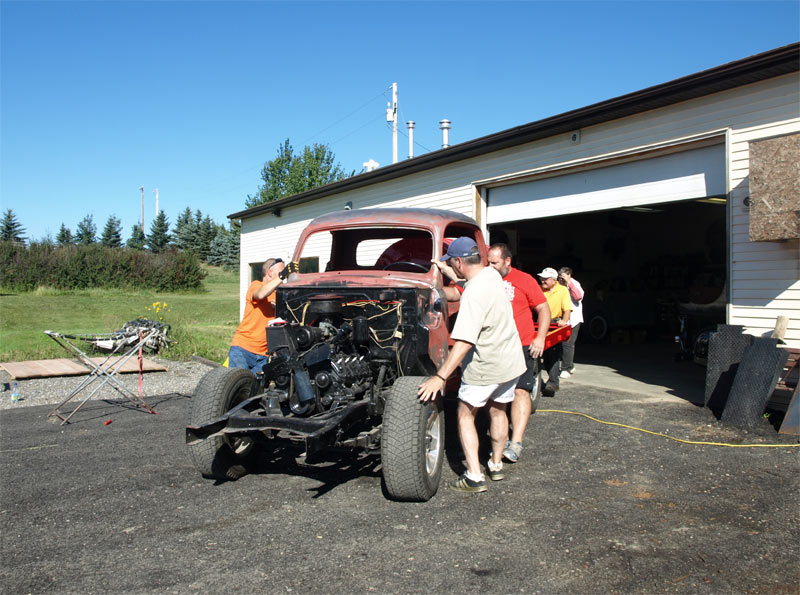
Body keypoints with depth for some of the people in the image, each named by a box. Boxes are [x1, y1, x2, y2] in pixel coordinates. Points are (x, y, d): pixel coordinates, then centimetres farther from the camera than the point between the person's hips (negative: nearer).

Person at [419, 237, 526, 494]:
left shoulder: (474, 294, -27)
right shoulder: (491, 274, -2)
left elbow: (464, 343, -33)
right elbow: (462, 281, 23)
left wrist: (440, 377, -34)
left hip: (485, 367, -8)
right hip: (512, 360, 8)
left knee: (465, 415, 6)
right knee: (498, 410, 22)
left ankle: (474, 477, 3)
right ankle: (496, 466, 34)